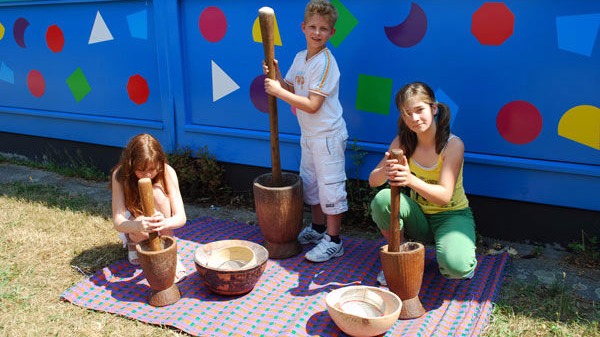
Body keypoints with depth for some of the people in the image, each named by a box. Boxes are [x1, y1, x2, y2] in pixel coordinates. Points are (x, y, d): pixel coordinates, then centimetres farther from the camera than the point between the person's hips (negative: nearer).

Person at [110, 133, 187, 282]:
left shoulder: (167, 172, -25)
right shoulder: (120, 175, -26)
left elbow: (181, 217, -29)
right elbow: (118, 222, -31)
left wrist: (165, 223, -54)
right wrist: (137, 226, -55)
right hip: (132, 225, -1)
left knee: (157, 192, -30)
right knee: (141, 228, -37)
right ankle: (133, 243, 2)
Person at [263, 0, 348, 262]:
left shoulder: (325, 62, -20)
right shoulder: (300, 58, 6)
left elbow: (312, 105, -25)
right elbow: (290, 89, 9)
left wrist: (278, 92, -23)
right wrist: (276, 75, -8)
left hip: (327, 135, -9)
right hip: (309, 133, 9)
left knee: (330, 187, -1)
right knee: (309, 182, 20)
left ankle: (333, 241, 11)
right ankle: (318, 228, 38)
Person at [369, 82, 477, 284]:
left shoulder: (453, 145, -19)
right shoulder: (403, 142, -7)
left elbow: (444, 196, -28)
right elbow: (373, 181, -11)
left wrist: (411, 180, -48)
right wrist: (386, 171, -36)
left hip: (452, 215, -3)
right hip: (419, 216, 4)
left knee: (456, 266, -33)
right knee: (383, 199, -27)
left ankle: (466, 260, 8)